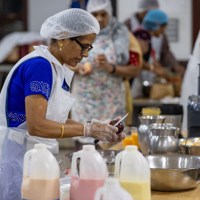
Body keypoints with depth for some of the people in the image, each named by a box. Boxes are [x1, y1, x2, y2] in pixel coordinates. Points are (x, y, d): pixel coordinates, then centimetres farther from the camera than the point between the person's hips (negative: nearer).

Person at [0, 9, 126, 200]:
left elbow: (56, 120, 10)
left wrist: (97, 128, -2)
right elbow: (36, 125, -26)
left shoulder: (56, 68, 9)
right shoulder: (39, 66, -19)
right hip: (20, 156, -9)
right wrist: (87, 129, -21)